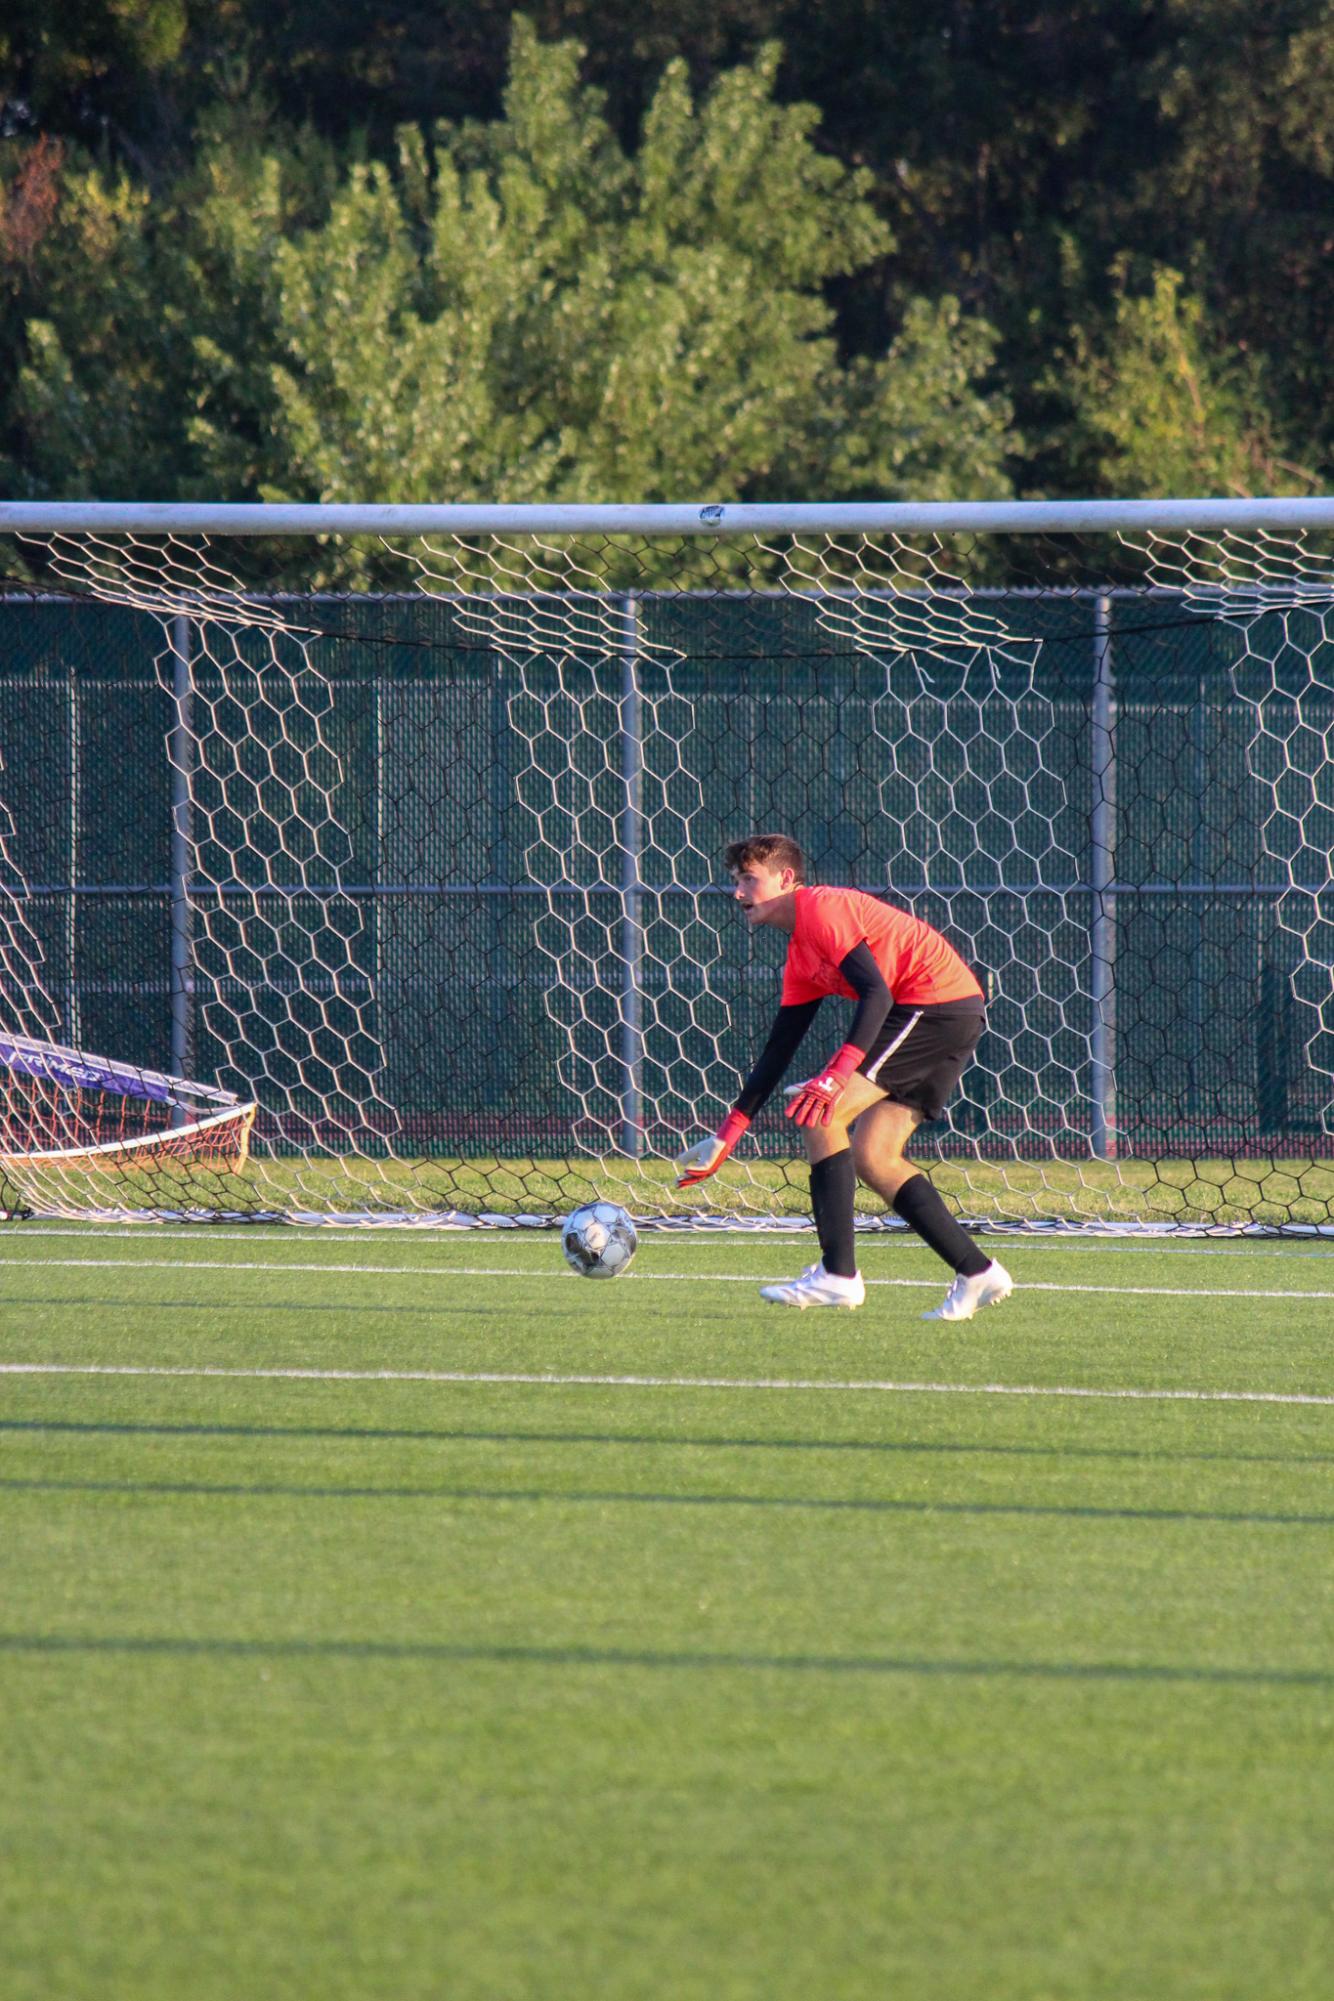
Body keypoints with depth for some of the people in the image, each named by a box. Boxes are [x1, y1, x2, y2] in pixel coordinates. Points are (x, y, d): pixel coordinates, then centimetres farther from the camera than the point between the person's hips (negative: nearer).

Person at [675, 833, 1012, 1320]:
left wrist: (835, 1076, -33)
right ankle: (975, 1272, 7)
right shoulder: (800, 958, 20)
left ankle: (837, 1274, -15)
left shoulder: (822, 910, -11)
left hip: (936, 1000, -10)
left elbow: (877, 993, -23)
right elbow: (778, 1051, 23)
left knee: (821, 1114, -13)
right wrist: (728, 1133, 21)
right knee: (870, 1155, 7)